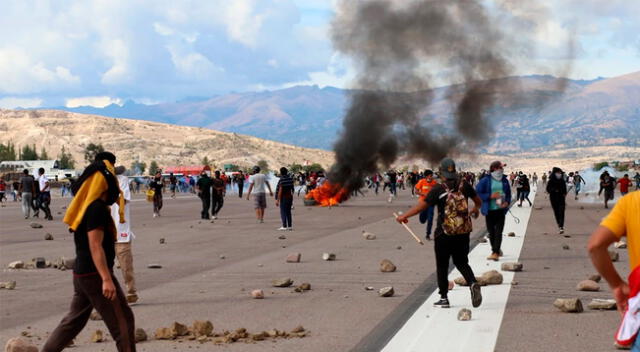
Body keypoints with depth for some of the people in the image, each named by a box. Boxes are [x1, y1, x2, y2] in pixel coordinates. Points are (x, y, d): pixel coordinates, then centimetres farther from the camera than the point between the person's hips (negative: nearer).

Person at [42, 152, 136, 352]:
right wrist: (106, 279, -27)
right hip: (96, 274, -10)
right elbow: (95, 245, -23)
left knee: (74, 320, 16)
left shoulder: (85, 206, 12)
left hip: (81, 273, 10)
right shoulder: (97, 208, -18)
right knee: (122, 319, -2)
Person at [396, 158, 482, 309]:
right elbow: (478, 201, 16)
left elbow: (421, 205, -10)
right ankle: (473, 283, -11)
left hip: (444, 234, -4)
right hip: (463, 232, 4)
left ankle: (444, 298, 10)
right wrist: (475, 209, 40)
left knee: (442, 266, 9)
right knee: (461, 262, 16)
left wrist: (404, 216, 3)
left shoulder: (438, 189, -11)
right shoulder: (464, 186, 1)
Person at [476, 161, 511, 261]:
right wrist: (490, 196, -16)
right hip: (489, 210, -1)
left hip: (501, 210, 1)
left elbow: (508, 194, 14)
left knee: (498, 232, -8)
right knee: (491, 232, 9)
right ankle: (496, 251, 26)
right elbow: (478, 193, -7)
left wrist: (507, 202, -5)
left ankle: (495, 253, -12)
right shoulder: (485, 181, -5)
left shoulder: (504, 180, 6)